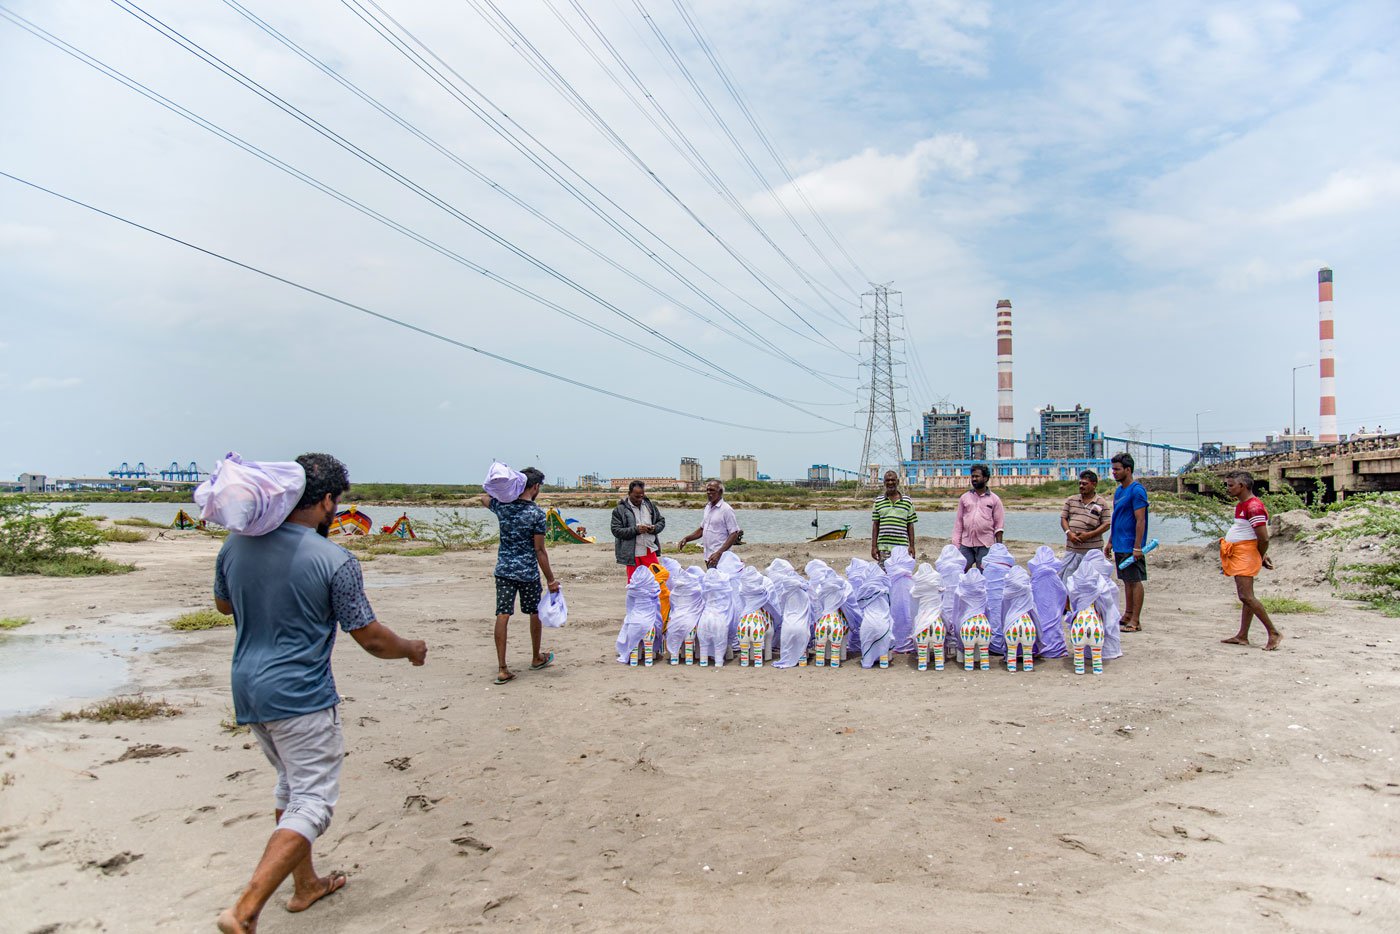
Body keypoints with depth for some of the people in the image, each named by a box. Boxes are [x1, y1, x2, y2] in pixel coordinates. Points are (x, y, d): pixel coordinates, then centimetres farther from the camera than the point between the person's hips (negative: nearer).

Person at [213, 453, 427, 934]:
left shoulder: (237, 545, 0)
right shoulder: (335, 561, -18)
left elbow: (223, 604, 19)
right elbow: (372, 638, -11)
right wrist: (412, 649, 7)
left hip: (248, 690, 8)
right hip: (301, 697, -8)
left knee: (292, 785, 23)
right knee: (313, 801, 2)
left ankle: (305, 884, 36)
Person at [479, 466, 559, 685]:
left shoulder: (502, 505, 0)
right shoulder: (536, 513, -13)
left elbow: (484, 498, 25)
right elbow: (539, 550, -12)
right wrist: (550, 579, -6)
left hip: (503, 569, 3)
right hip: (528, 572, -3)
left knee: (502, 616, 0)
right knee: (535, 613, 17)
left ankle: (502, 669, -3)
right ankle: (536, 659, 33)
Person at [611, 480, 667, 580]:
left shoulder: (650, 505, 8)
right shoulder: (620, 510, -7)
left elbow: (661, 521, 14)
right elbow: (616, 531, -13)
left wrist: (654, 528, -8)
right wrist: (636, 530, -23)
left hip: (650, 551, 4)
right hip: (632, 554, -4)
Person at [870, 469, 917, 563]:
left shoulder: (907, 501, 8)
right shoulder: (878, 502, 9)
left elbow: (910, 525, 9)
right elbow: (875, 525, 9)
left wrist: (912, 546, 4)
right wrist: (874, 546, 3)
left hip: (901, 548, 0)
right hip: (883, 547, 0)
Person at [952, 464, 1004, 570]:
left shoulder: (994, 499, 4)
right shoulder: (964, 498, 11)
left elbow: (999, 525, 3)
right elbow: (958, 522, 10)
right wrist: (956, 544, 4)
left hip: (985, 545, -2)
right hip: (966, 543, 2)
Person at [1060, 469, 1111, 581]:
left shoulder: (1102, 503, 1)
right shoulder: (1071, 500, 11)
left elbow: (1106, 524, -3)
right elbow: (1063, 518, 9)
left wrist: (1089, 534, -14)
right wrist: (1069, 533, -9)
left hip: (1092, 550, -3)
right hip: (1071, 548, 3)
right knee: (1065, 576, 2)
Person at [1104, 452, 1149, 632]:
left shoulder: (1137, 490, -13)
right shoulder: (1118, 490, 14)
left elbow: (1140, 521, -17)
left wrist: (1137, 547, -20)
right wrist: (1110, 542, 20)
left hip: (1131, 546, -8)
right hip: (1119, 545, 8)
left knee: (1135, 581, -3)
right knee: (1126, 580, 14)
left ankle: (1135, 621, 0)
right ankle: (1128, 615, 22)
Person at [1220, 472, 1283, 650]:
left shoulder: (1254, 507, -18)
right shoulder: (1241, 505, 15)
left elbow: (1264, 538, -20)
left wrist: (1261, 558, -6)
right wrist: (1263, 556, 18)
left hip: (1246, 555, -11)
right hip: (1238, 556, 11)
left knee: (1246, 596, -14)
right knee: (1245, 597, 11)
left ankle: (1274, 632, -7)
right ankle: (1242, 636, 14)